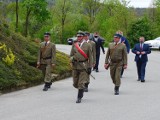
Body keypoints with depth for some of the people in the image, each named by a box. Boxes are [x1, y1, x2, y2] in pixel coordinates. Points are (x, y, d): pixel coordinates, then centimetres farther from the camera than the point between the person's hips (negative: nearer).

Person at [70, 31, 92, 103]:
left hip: (83, 66, -4)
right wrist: (72, 59, -11)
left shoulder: (87, 45, -2)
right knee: (75, 83, 10)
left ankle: (79, 98, 2)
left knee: (81, 83, -7)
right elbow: (71, 55, 13)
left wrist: (90, 67, -6)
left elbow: (90, 57, -1)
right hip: (75, 66, 4)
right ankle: (81, 91, 38)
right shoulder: (74, 45, 7)